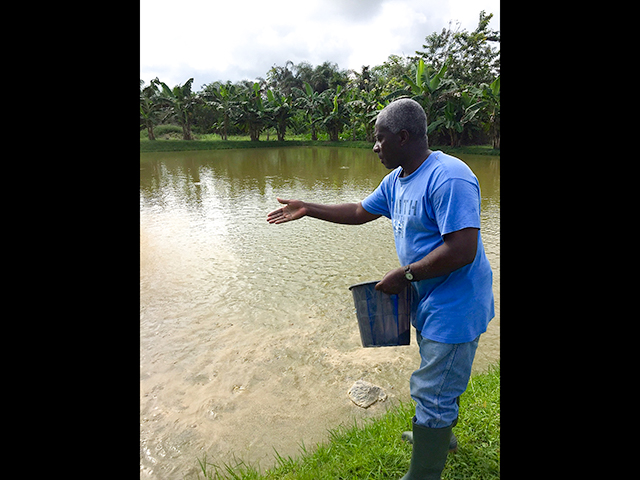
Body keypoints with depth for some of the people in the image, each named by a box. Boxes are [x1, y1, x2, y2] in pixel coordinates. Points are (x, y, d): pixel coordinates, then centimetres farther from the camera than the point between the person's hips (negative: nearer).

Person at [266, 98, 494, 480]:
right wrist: (307, 210, 13)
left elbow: (462, 250, -32)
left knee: (433, 392, 1)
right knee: (441, 378, 28)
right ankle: (439, 435, 51)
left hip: (454, 307, -9)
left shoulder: (448, 179, -26)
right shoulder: (397, 180, 5)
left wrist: (405, 274, -23)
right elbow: (360, 212, 16)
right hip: (429, 302, 10)